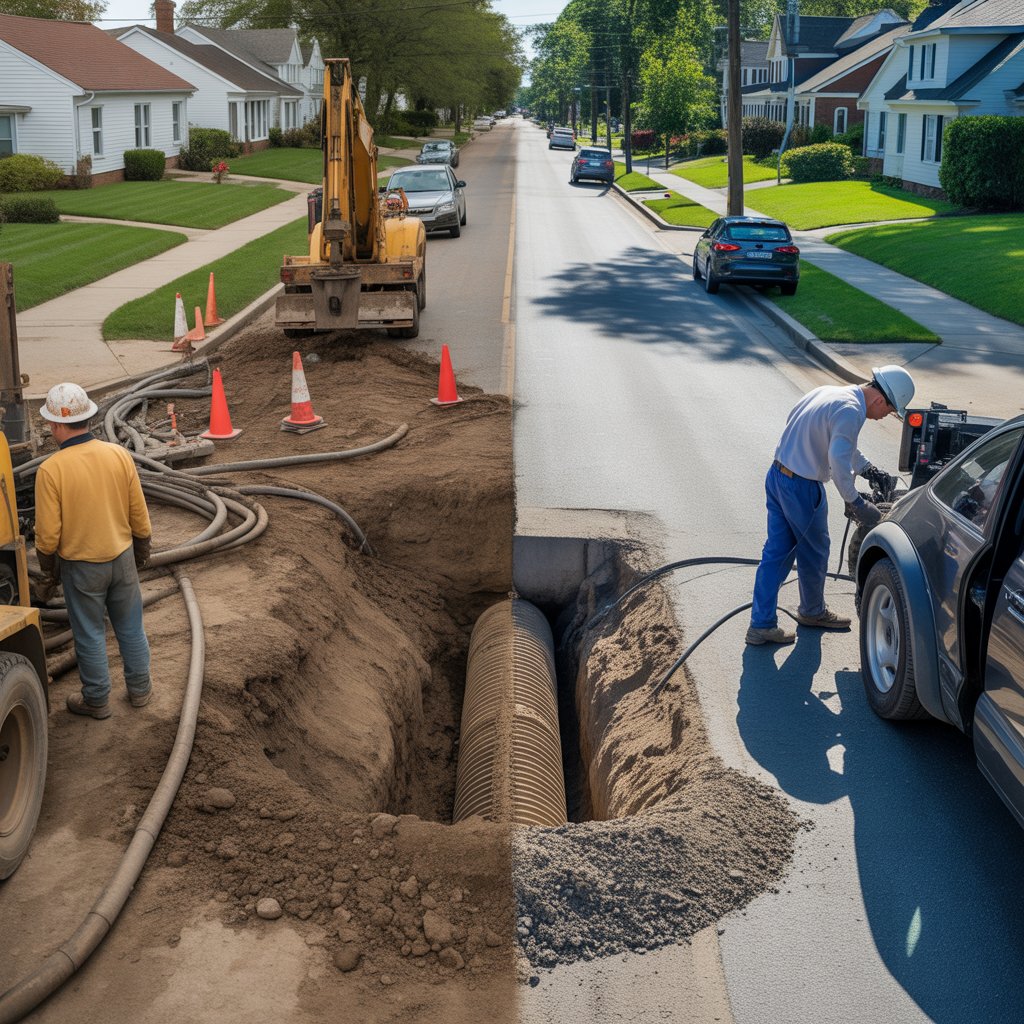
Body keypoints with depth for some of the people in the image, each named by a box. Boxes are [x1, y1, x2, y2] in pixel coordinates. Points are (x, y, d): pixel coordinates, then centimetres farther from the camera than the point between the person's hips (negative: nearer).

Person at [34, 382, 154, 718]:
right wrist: (142, 549, 14)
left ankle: (97, 700, 27)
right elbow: (139, 513, -2)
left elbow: (48, 533, -15)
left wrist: (48, 571, 2)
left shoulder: (51, 470, -20)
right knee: (130, 627, 19)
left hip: (81, 565, -3)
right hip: (122, 559, 3)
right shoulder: (119, 455, -9)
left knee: (90, 635, 13)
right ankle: (139, 689, 32)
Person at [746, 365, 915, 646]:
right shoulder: (850, 411, -19)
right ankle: (813, 612, 36)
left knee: (776, 552, 11)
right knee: (814, 551, 14)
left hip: (777, 476, 9)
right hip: (802, 487, -9)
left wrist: (869, 470, 25)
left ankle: (761, 625, 14)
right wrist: (854, 503, -17)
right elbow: (839, 462, -27)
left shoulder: (829, 392, 12)